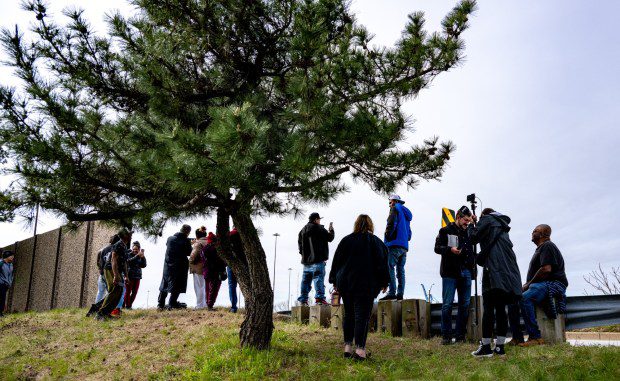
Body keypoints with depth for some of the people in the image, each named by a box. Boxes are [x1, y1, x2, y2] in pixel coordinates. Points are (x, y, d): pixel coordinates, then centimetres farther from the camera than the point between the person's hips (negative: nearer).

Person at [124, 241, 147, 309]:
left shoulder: (140, 257, 9)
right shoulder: (129, 254, -3)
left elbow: (143, 265, -1)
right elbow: (129, 261, -23)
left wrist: (142, 257, -15)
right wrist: (137, 255, -32)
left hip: (137, 277, 5)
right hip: (129, 276, -5)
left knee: (134, 292, 6)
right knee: (128, 292, -2)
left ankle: (129, 305, 15)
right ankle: (127, 305, 5)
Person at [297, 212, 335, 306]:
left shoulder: (302, 230, 17)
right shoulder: (318, 228, -6)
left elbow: (300, 245, 19)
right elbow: (330, 238, -1)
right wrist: (331, 229, 16)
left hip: (306, 260, 7)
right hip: (318, 259, -7)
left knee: (306, 280, 9)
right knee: (318, 278, -9)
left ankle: (303, 299, 9)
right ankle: (319, 297, -17)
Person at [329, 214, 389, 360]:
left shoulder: (346, 240, 6)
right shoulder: (376, 242, 0)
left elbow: (336, 262, 8)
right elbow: (382, 264, -2)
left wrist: (335, 281, 16)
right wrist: (384, 283, 7)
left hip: (345, 284, 3)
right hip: (366, 285, -3)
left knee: (348, 314, 13)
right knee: (362, 316, -5)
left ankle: (347, 347, 12)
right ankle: (360, 349, -15)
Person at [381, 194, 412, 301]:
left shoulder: (395, 209, 2)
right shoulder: (406, 213, 27)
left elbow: (391, 224, -13)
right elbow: (409, 232, 26)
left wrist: (387, 237, -6)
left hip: (395, 244, -9)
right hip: (405, 246, 9)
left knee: (389, 267, -13)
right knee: (400, 269, 7)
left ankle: (392, 292, -22)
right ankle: (400, 293, 2)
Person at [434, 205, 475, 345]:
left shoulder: (468, 232, 18)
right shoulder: (446, 231, 4)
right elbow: (437, 248, -3)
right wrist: (450, 249, -18)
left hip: (466, 273, 5)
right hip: (450, 272, -5)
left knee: (465, 305, 5)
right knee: (447, 304, -5)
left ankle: (461, 335, 12)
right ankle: (446, 336, 1)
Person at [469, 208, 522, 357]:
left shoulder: (486, 219, 4)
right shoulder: (502, 224, 26)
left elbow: (474, 237, 3)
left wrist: (471, 224, 21)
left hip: (494, 269, -7)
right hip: (508, 269, 7)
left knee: (488, 307, -7)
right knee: (500, 308, 7)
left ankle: (486, 347, -9)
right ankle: (500, 346, 6)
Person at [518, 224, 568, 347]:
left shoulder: (547, 246, -5)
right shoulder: (540, 249, 28)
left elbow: (546, 269, -20)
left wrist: (528, 284, -13)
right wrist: (527, 284, 7)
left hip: (552, 283, -10)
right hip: (540, 285, 10)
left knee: (524, 298, -33)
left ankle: (535, 337, -32)